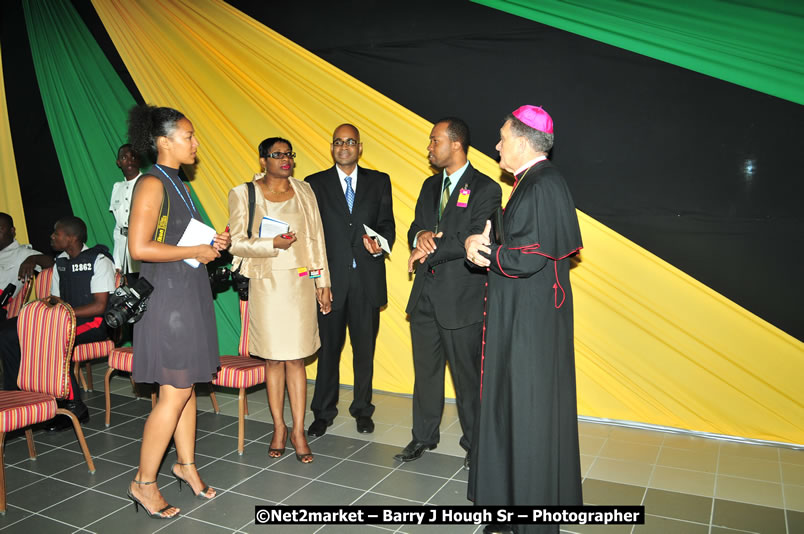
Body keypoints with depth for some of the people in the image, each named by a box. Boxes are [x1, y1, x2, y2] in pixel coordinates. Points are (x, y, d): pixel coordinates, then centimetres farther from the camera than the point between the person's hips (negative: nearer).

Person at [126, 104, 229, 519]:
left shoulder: (176, 184, 15)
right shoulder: (152, 184, -13)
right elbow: (139, 247, -22)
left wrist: (211, 244, 6)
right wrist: (196, 252, -15)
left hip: (188, 294, 9)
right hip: (166, 296, -9)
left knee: (186, 386, 15)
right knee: (176, 392, -4)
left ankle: (186, 465, 28)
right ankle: (144, 482, 11)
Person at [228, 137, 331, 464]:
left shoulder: (304, 192, 9)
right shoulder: (244, 194, 2)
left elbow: (316, 239, 9)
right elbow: (236, 243, -2)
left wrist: (323, 282, 6)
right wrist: (272, 244, -16)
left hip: (299, 284, 1)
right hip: (266, 285, -1)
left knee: (295, 360, 1)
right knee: (273, 359, 6)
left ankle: (298, 431, 10)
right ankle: (279, 428, 20)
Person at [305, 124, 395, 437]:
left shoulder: (379, 182, 9)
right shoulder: (314, 184, 6)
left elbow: (387, 224, 9)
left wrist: (380, 244, -13)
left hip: (368, 280, 1)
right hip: (331, 279, -1)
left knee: (365, 349, 9)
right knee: (328, 349, 8)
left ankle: (362, 410, 25)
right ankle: (323, 412, 22)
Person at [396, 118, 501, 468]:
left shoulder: (486, 189, -7)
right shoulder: (430, 186, 15)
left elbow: (474, 241, -18)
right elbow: (415, 230, 14)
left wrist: (428, 251, -12)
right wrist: (420, 236, -11)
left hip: (462, 298, -6)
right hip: (426, 295, 7)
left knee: (468, 375, 4)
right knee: (425, 371, 15)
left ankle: (474, 444, 22)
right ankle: (424, 436, 31)